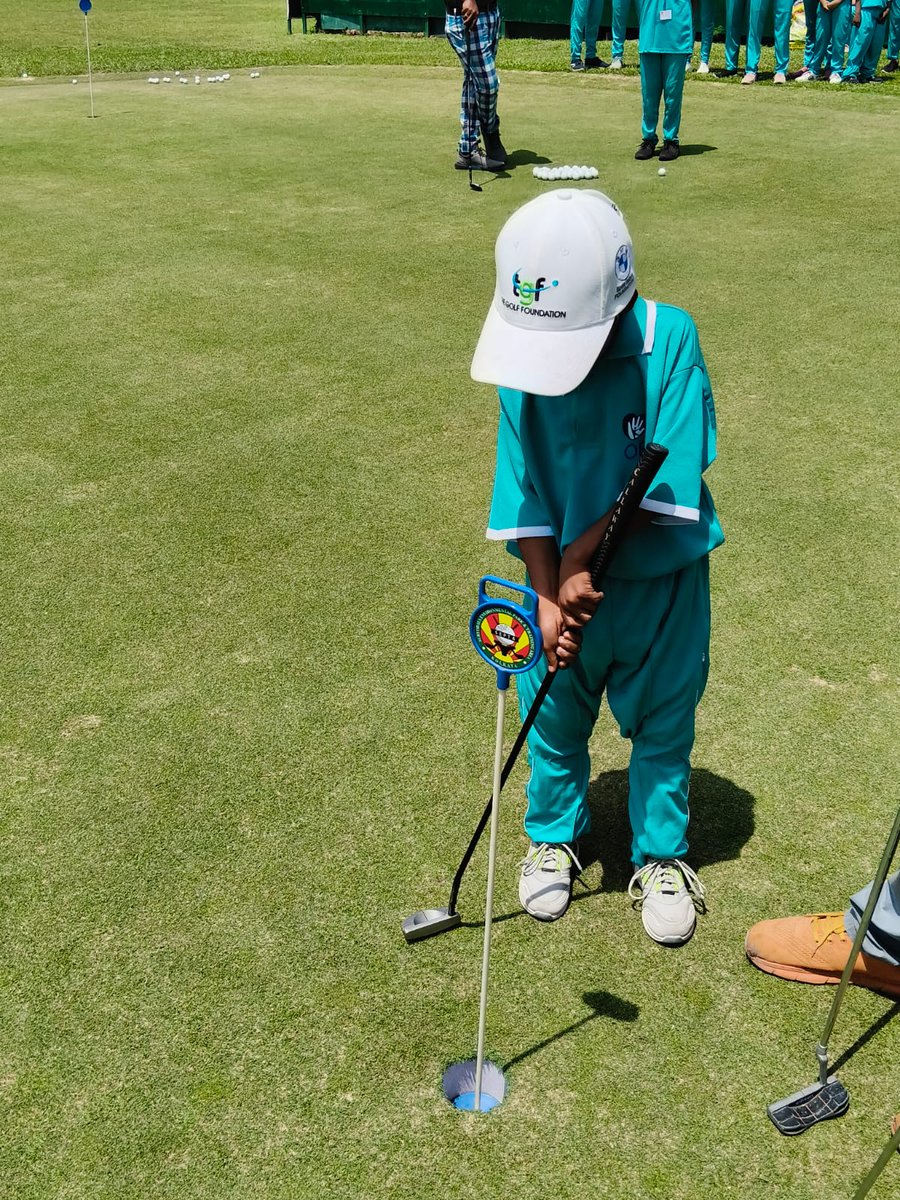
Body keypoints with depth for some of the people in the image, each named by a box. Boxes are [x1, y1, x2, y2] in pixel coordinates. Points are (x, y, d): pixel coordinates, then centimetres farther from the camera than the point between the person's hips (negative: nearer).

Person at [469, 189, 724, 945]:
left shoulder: (670, 340, -21)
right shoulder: (525, 355, -13)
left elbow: (667, 482, -23)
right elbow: (524, 494, -11)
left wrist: (581, 558, -22)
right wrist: (547, 596, -18)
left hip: (660, 580, -2)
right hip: (563, 579, 2)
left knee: (662, 725, 14)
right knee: (555, 721, 16)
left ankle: (662, 857, 36)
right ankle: (554, 837, 42)